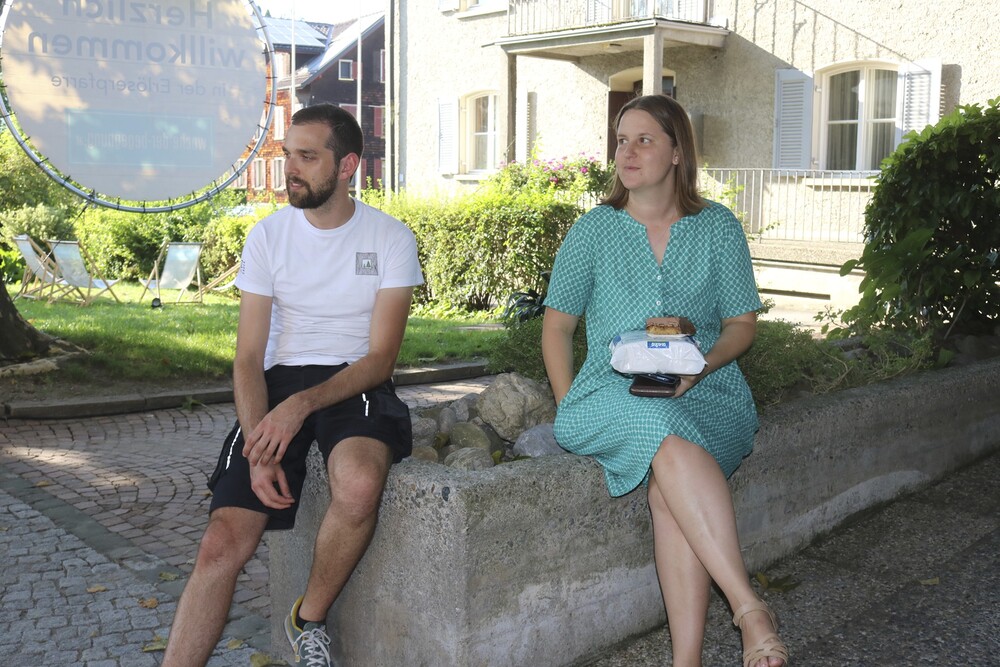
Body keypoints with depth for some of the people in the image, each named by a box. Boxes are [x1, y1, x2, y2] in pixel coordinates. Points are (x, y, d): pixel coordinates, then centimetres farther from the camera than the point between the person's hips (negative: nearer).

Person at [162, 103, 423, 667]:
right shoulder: (269, 235, 5)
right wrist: (258, 451, -14)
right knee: (223, 543, -15)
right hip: (280, 382, 2)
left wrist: (302, 405, -23)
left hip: (357, 383, -2)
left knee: (360, 486, -35)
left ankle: (310, 620, -7)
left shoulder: (392, 238, -2)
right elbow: (249, 357, 2)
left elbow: (381, 357, -7)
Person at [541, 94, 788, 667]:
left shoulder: (719, 227, 10)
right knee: (672, 443, -36)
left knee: (668, 482, -33)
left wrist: (700, 365, -11)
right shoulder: (593, 229, 10)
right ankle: (750, 609, -36)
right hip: (614, 395, 0)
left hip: (706, 393, 0)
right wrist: (568, 404, -1)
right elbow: (558, 324, 13)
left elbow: (743, 323, 11)